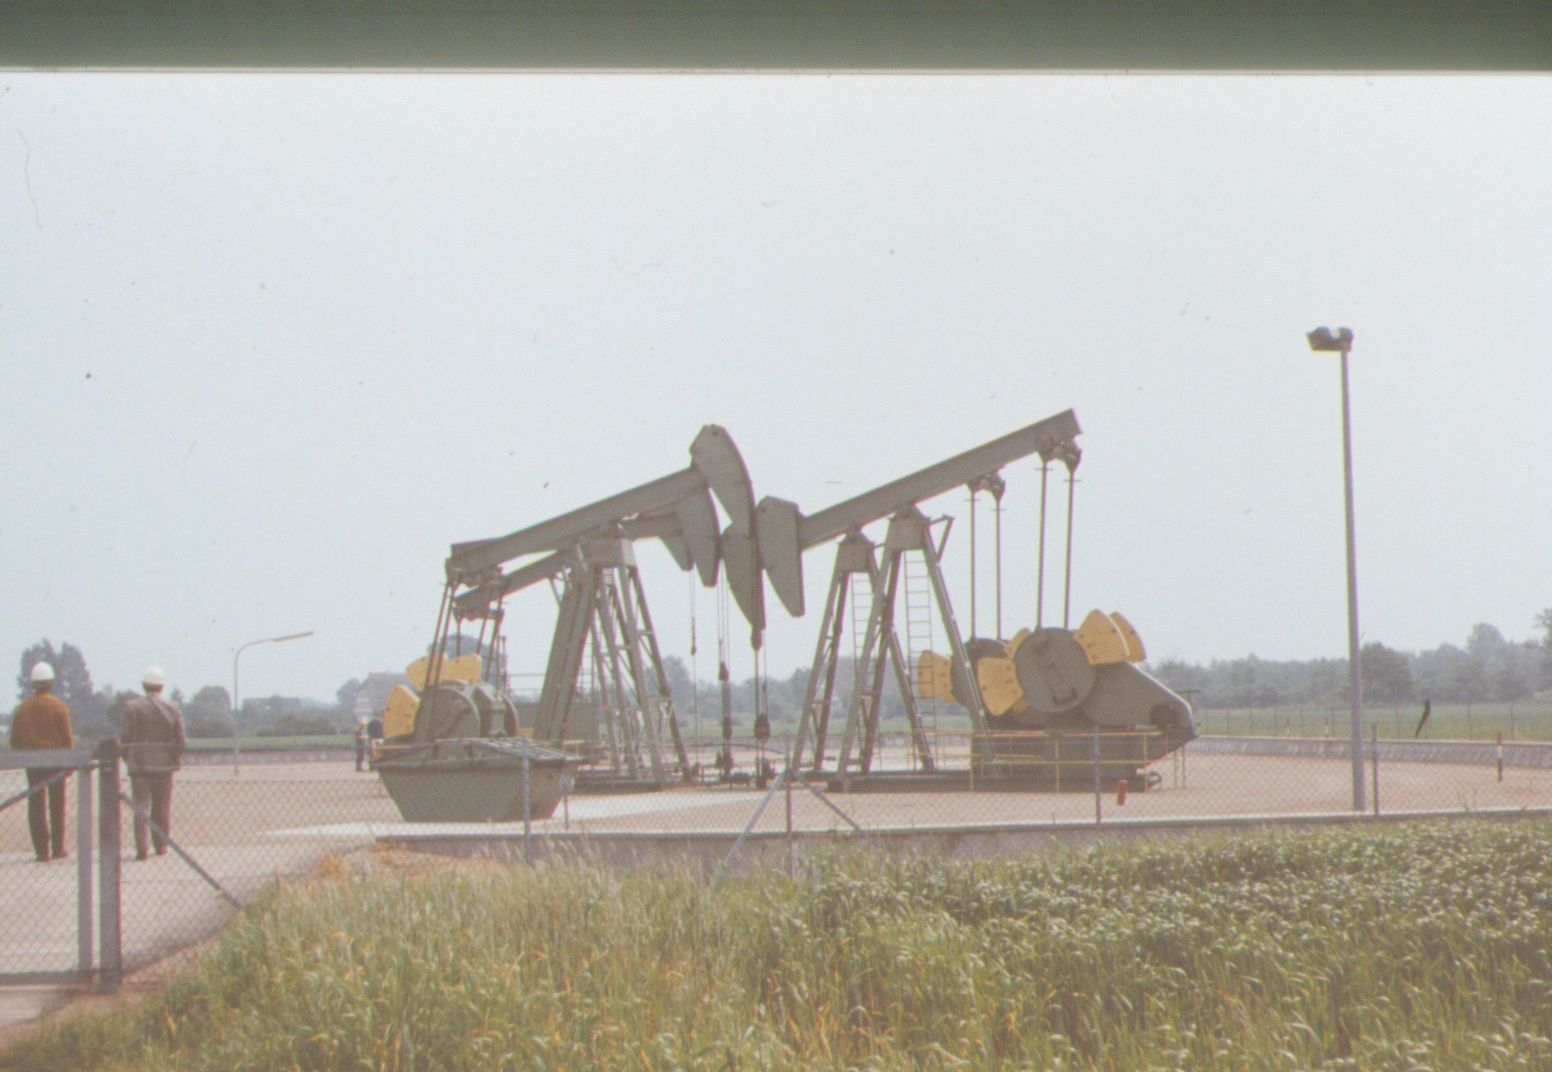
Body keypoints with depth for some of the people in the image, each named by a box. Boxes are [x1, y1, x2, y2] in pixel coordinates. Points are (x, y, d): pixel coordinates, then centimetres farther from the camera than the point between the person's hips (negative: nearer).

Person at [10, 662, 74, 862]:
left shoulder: (23, 707, 2)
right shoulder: (59, 706, -6)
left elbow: (15, 740, 2)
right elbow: (67, 737, -8)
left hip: (32, 762, 2)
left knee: (36, 807, 4)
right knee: (57, 805, 8)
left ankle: (42, 850, 1)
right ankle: (57, 848, 10)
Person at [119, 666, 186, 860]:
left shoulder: (132, 706, -7)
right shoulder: (172, 708, -1)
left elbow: (125, 737, -7)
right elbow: (180, 740, 0)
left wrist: (127, 758, 6)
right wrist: (177, 759, 13)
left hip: (139, 764, -2)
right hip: (164, 764, 2)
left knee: (140, 805, -1)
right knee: (162, 807, 12)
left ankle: (141, 847, -11)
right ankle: (161, 845, 17)